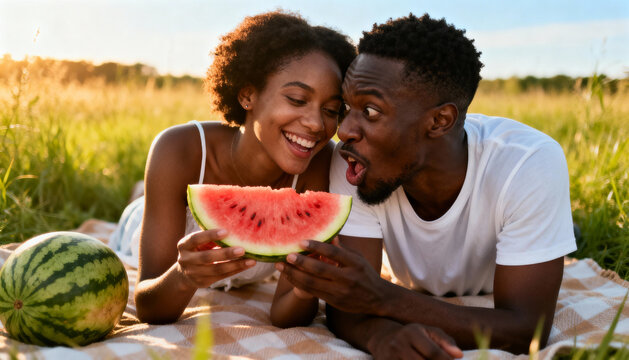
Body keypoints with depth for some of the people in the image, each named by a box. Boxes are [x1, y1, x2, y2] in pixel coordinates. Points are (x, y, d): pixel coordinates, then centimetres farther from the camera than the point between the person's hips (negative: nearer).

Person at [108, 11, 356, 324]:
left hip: (238, 287, 2)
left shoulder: (322, 165, -38)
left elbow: (284, 313, -35)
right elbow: (148, 310, -40)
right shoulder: (178, 150, -41)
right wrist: (183, 278, -62)